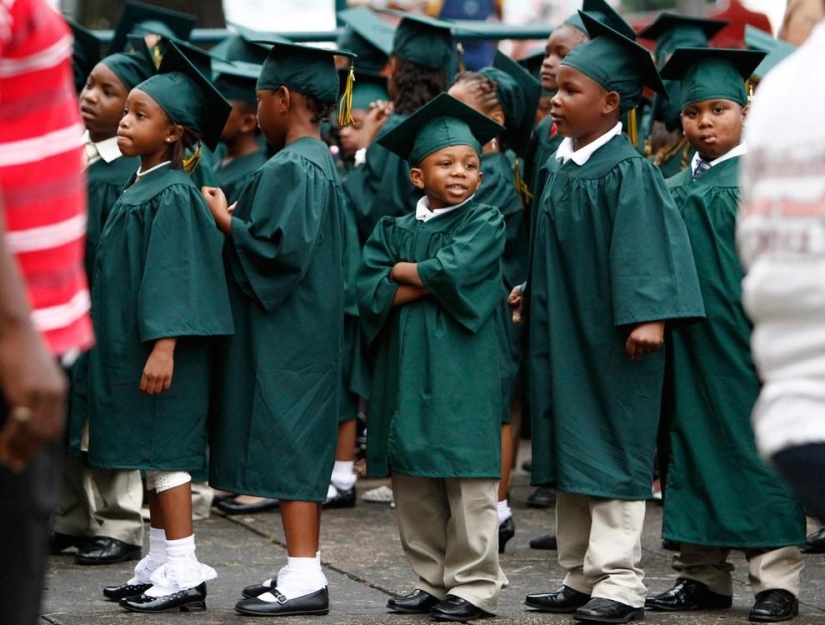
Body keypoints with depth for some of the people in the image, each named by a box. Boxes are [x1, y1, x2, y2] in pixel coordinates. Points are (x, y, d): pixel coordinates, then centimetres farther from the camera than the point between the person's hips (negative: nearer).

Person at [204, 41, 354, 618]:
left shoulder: (292, 170, -18)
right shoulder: (320, 163, 13)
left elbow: (281, 247, -26)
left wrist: (226, 221, -13)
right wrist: (237, 219, 14)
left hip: (286, 335, -10)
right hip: (302, 330, 10)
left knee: (290, 446, -8)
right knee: (298, 447, 13)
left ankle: (305, 578, -7)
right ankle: (304, 569, 18)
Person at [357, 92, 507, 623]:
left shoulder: (485, 223, 0)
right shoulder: (393, 232, 12)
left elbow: (455, 271, -17)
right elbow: (371, 294, -1)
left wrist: (402, 273, -2)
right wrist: (433, 281, -11)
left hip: (461, 374, -5)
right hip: (405, 372, 5)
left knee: (468, 485, -4)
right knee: (412, 486, 8)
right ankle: (431, 580, 19)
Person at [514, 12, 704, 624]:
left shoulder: (628, 172, -15)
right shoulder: (561, 169, 9)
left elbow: (649, 247, -21)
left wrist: (648, 315, -29)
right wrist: (531, 292, 17)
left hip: (611, 342, -9)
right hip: (562, 334, 9)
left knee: (612, 456, -4)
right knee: (569, 456, 12)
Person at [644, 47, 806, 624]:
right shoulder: (673, 191, 13)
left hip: (747, 341, -6)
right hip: (690, 346, 6)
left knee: (759, 452, -5)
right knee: (695, 446, 7)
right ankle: (704, 575, 14)